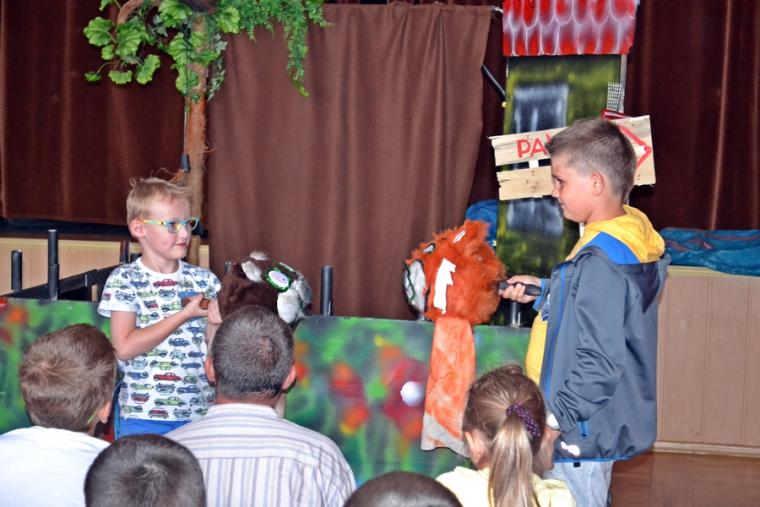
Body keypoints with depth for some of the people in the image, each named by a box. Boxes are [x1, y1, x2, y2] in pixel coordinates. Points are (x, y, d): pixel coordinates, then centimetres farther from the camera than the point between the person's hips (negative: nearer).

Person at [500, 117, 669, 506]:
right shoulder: (629, 233, 4)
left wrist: (555, 421, -23)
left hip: (578, 436, -10)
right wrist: (544, 292, 12)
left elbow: (601, 363, -27)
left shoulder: (600, 262, -25)